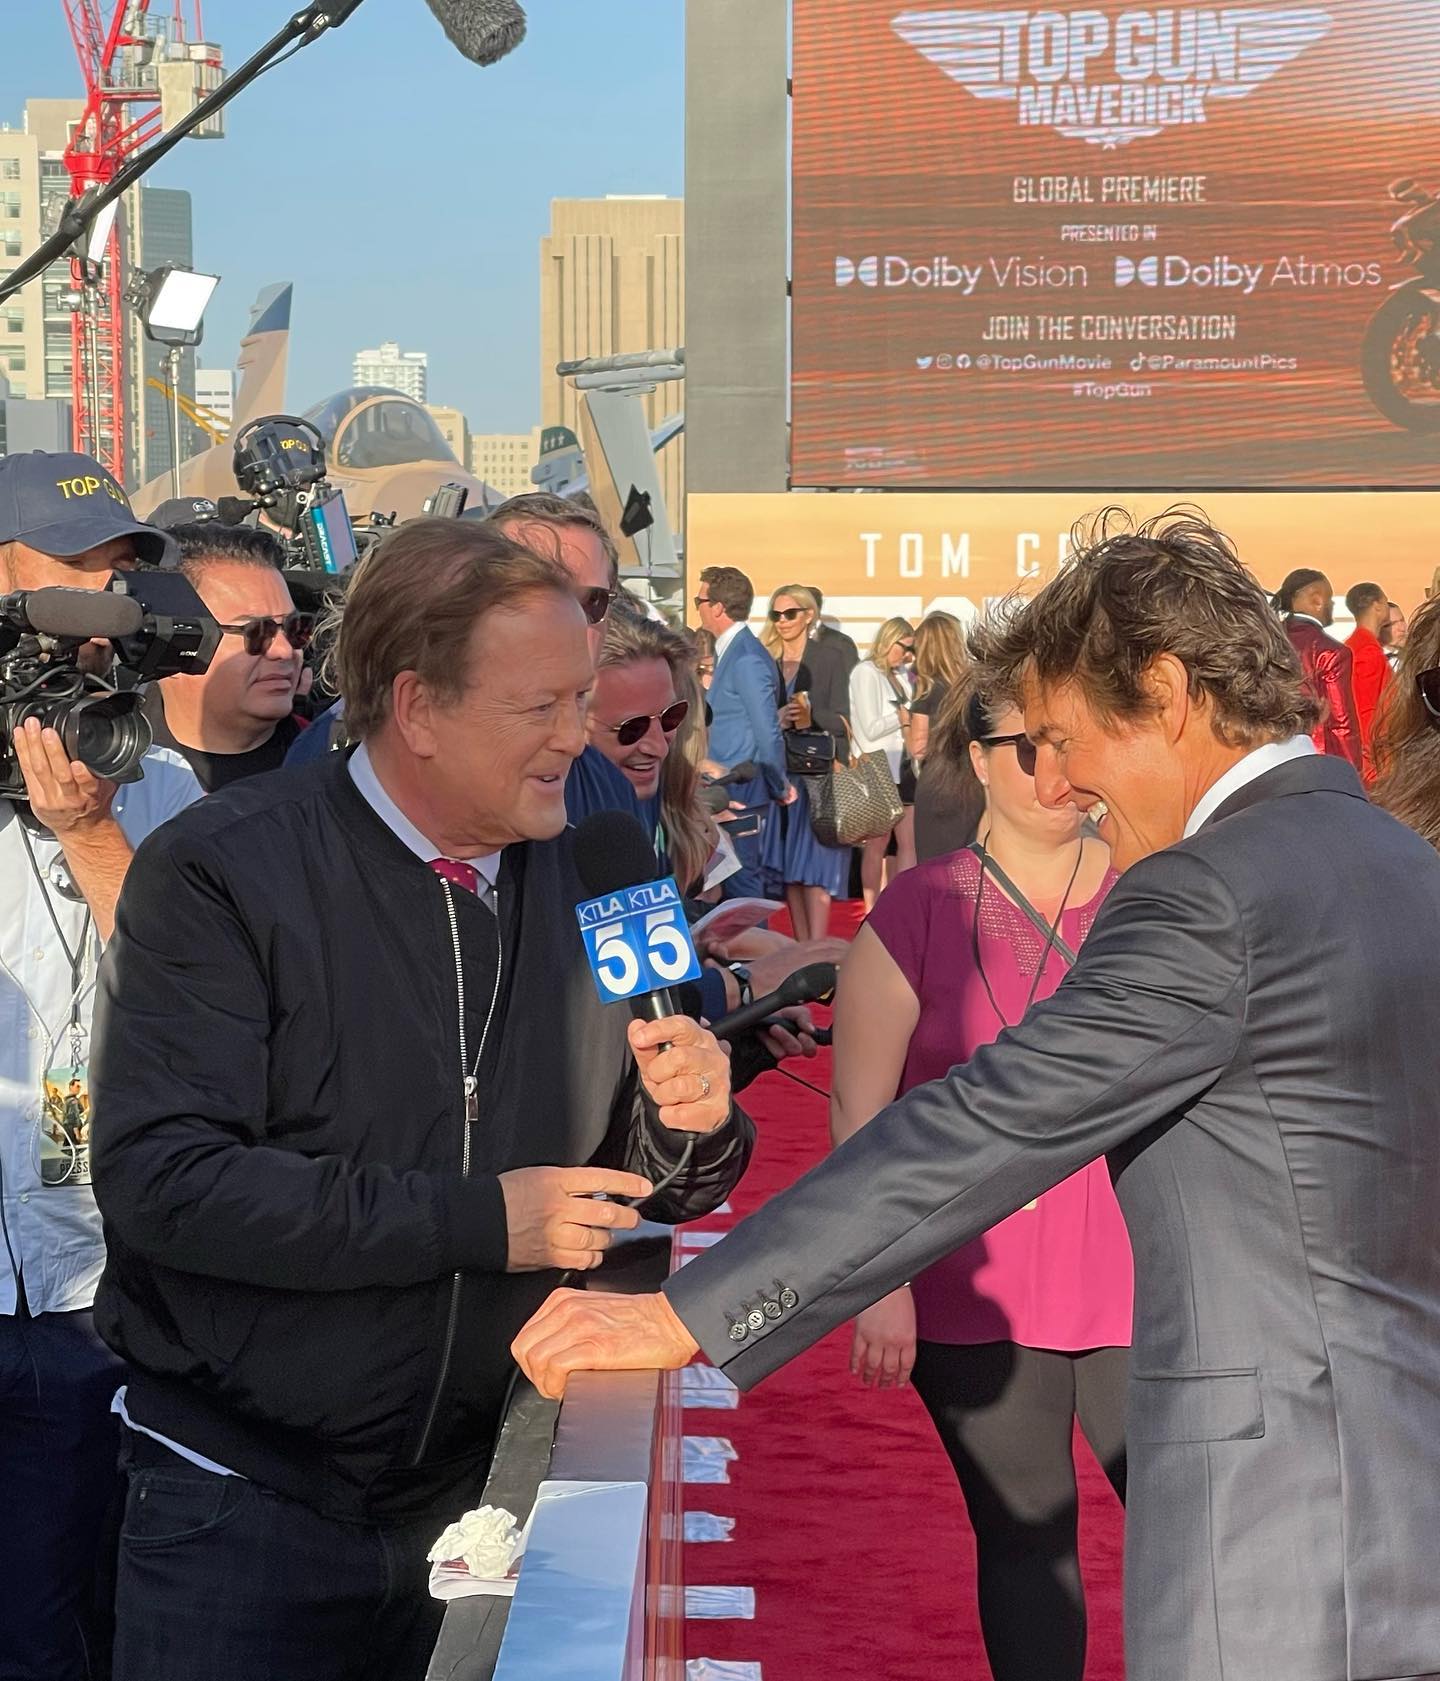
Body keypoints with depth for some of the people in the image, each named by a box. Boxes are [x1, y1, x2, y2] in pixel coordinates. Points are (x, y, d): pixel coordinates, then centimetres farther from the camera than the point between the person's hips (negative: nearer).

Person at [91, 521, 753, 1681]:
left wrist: (690, 1124, -12)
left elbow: (645, 1180, 12)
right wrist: (471, 1220, -23)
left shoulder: (587, 881, 4)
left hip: (484, 1493, 5)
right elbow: (161, 1179, -22)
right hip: (250, 1500, -5)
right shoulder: (224, 874, -13)